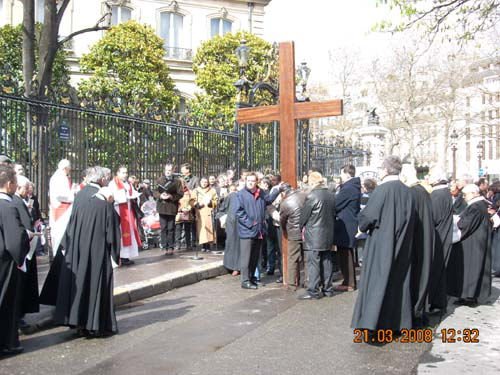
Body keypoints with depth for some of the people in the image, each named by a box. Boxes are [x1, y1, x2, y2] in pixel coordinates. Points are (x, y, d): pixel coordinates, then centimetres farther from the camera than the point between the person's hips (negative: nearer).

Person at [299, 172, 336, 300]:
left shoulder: (311, 196, -15)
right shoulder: (332, 195, 5)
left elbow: (304, 215, -8)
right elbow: (333, 214, 10)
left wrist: (302, 227, 10)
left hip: (313, 236, -7)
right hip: (328, 235, 7)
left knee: (313, 263, -2)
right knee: (327, 261, 12)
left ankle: (313, 291, -1)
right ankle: (327, 289, 19)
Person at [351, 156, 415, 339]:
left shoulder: (383, 189, -16)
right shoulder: (406, 192, 3)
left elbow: (367, 216, -14)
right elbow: (408, 219, 11)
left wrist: (363, 225, 6)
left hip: (381, 244, -6)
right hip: (401, 247, 6)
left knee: (377, 281, -3)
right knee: (398, 281, 14)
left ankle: (371, 325, -6)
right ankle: (398, 322, 23)